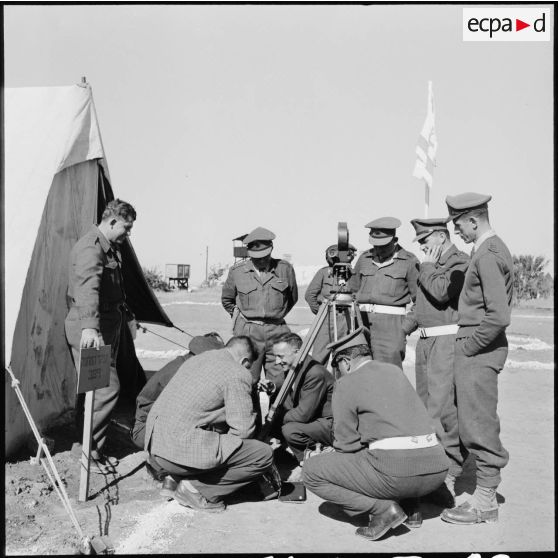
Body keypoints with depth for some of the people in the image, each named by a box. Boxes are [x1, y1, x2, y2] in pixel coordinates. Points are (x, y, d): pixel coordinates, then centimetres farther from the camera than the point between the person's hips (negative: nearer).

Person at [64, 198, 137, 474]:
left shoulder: (110, 248, 16)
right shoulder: (90, 247, -17)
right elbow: (87, 287, -34)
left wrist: (127, 315, 41)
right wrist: (89, 326, -47)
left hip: (107, 325, 10)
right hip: (90, 331, -10)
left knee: (94, 389, 12)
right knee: (106, 388, -11)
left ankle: (92, 447, 20)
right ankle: (90, 451, 0)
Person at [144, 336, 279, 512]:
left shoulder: (197, 359, 17)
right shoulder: (238, 374, -7)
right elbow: (243, 429, -9)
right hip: (180, 450, -9)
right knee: (264, 455, -3)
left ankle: (176, 478, 13)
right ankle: (197, 487, -3)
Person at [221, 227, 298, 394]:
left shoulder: (285, 269, 1)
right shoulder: (237, 271, 0)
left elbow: (293, 298, 16)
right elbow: (226, 300, 16)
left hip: (277, 331, 1)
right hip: (247, 332, -1)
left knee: (280, 382, 3)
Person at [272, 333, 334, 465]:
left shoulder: (316, 373, -26)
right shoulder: (290, 369, 3)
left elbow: (303, 414, -26)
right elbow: (288, 406, 7)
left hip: (331, 425, -10)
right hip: (313, 419, 10)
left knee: (290, 430, -27)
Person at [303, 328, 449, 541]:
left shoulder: (346, 384, 1)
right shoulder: (395, 371, 20)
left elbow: (346, 442, 1)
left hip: (396, 472, -7)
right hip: (436, 470, 8)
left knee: (311, 470, 6)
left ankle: (381, 508, -3)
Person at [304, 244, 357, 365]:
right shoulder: (324, 272, -1)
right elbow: (309, 295, 1)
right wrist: (318, 311, 3)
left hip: (345, 318, 3)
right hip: (326, 317, -3)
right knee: (319, 356, -3)